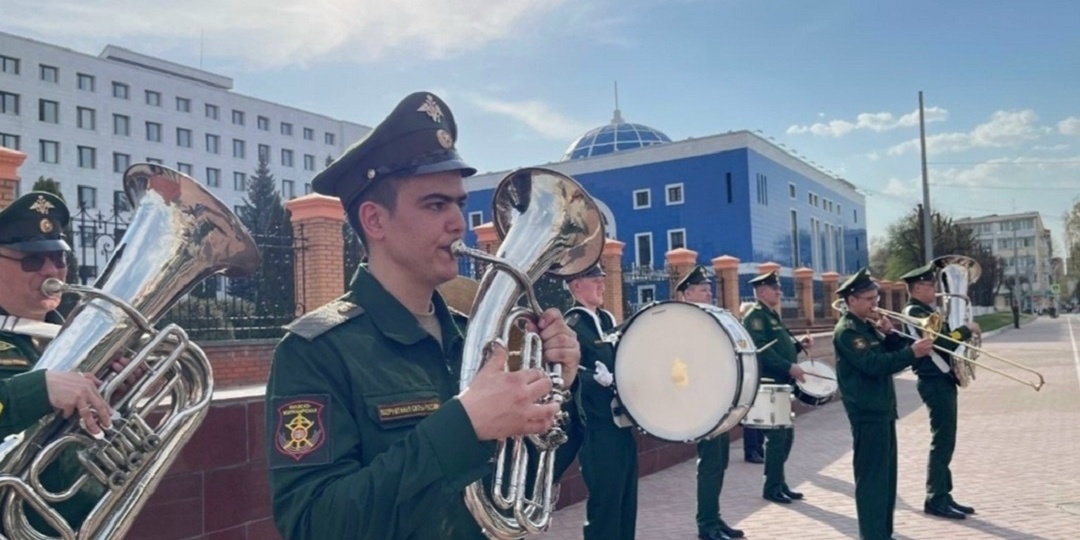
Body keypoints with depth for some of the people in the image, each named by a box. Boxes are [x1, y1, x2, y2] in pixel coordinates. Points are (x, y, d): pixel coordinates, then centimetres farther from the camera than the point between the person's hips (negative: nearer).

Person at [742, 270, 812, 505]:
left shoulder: (772, 315, 18)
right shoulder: (755, 316, -12)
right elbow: (761, 349, -24)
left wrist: (798, 344, 7)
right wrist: (789, 367, -26)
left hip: (781, 384, 10)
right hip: (768, 385, -10)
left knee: (786, 435, 14)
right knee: (777, 436, -6)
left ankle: (779, 482, 23)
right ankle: (772, 487, 4)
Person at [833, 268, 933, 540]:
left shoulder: (868, 325, 15)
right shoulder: (847, 331, -15)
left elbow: (891, 354, 12)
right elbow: (874, 364, -26)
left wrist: (888, 334, -3)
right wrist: (912, 353, -30)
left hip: (883, 410, 10)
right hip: (868, 414, -10)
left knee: (886, 475, 15)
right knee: (871, 477, -6)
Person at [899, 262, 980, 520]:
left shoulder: (926, 310, 16)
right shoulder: (915, 313, -15)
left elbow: (942, 338, 16)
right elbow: (941, 342, -24)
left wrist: (962, 332, 0)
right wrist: (967, 329, -12)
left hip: (943, 380, 10)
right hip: (935, 382, -10)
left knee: (945, 440, 13)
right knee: (942, 441, -6)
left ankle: (943, 495, 21)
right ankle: (935, 500, 1)